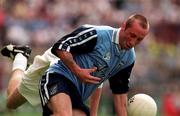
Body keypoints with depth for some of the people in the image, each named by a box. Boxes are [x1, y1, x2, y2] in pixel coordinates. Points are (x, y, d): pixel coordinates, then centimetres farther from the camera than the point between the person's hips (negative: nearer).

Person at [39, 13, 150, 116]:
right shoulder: (97, 35, -15)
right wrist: (78, 71, -24)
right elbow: (60, 47, -16)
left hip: (78, 96, 8)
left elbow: (120, 91, 17)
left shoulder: (129, 58, 10)